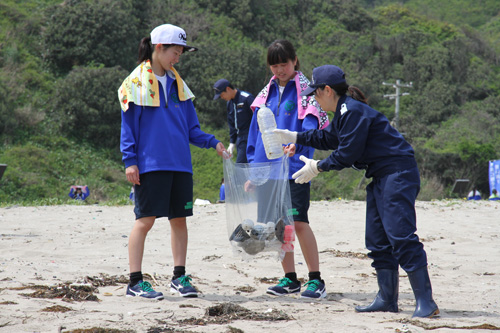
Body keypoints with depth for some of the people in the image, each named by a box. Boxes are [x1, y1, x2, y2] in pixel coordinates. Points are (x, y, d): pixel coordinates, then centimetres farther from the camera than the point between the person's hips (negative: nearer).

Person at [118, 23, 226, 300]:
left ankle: (179, 277, 15)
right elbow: (129, 125, -3)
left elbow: (190, 128, 17)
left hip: (179, 163, 6)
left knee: (179, 218, 7)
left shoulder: (177, 84, 15)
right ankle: (135, 282, 0)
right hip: (150, 163, -6)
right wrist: (129, 160, -10)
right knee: (145, 219, -5)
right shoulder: (137, 82, -2)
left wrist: (212, 142, 2)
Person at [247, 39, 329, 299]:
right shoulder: (268, 93, 15)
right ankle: (290, 279, 16)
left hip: (294, 168, -6)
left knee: (298, 221, -11)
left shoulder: (305, 90, -1)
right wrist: (253, 166, 12)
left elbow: (311, 125, -13)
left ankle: (316, 280, -5)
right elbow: (256, 131, 18)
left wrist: (297, 142, -33)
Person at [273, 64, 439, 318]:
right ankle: (387, 299, 13)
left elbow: (347, 153, -16)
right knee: (377, 239, 10)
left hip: (398, 174, -11)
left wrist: (317, 167, -3)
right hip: (381, 177, 11)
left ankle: (425, 301, -17)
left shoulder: (353, 111, -16)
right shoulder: (344, 112, 16)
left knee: (400, 235, -16)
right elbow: (329, 138, 34)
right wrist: (294, 137, 36)